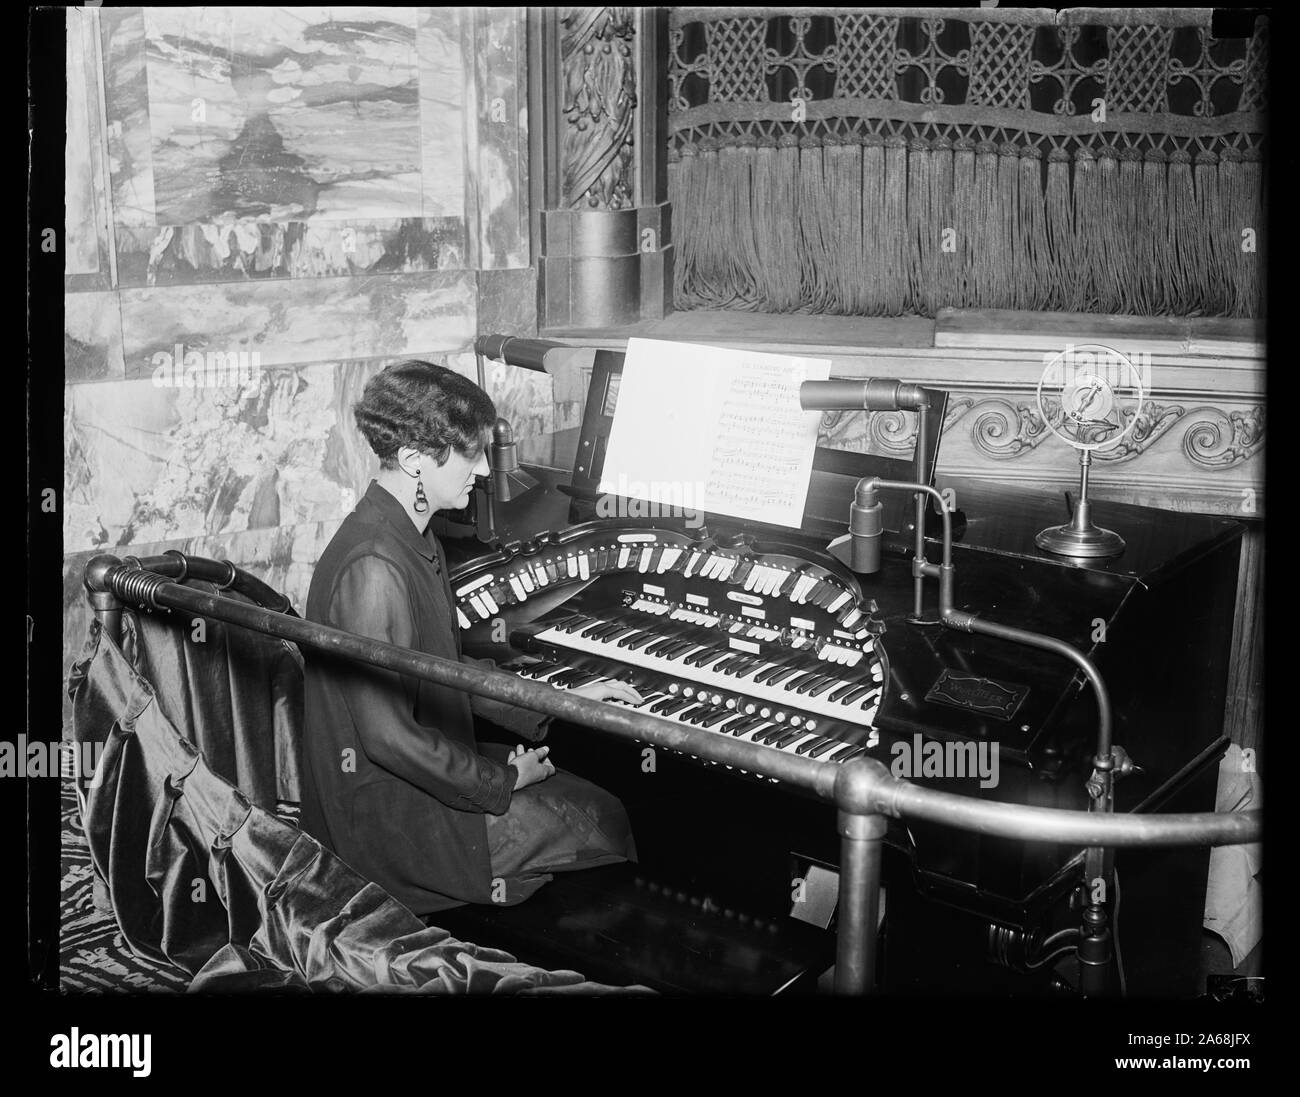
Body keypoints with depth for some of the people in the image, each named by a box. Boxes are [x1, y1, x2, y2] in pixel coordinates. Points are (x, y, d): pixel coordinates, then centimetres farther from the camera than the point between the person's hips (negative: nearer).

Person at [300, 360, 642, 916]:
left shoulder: (410, 540, 6)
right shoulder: (373, 568, -28)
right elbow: (387, 735, -28)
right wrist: (500, 782, -16)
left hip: (431, 764, 10)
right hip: (388, 813, -10)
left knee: (590, 797, 12)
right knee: (600, 824, -3)